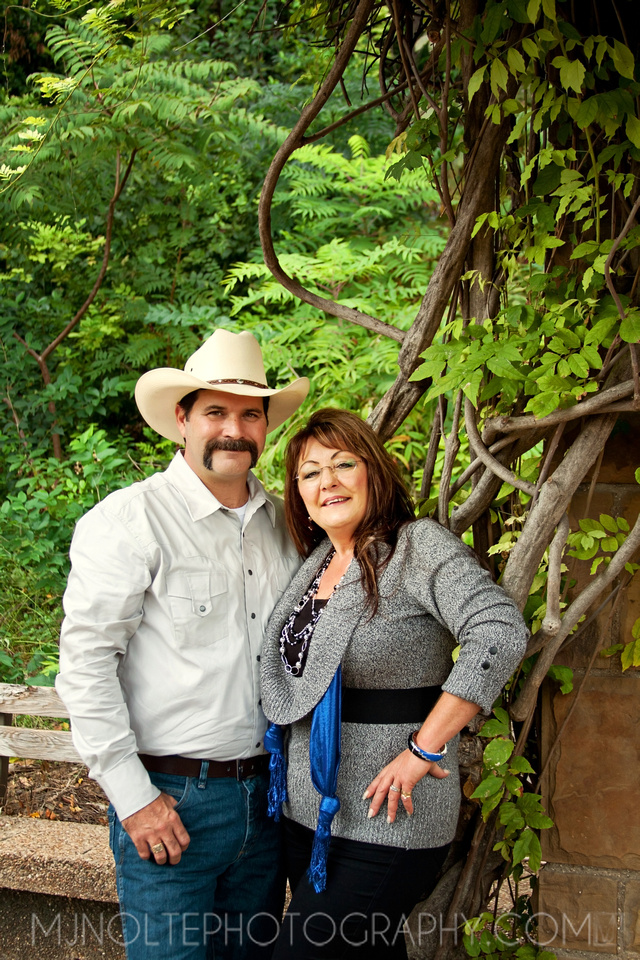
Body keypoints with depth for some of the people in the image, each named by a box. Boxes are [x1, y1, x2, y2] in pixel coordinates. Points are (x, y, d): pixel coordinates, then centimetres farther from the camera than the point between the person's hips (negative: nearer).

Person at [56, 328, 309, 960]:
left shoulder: (283, 523, 9)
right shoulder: (128, 518, -9)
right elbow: (85, 664, -13)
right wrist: (133, 797, -15)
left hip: (266, 793, 6)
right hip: (169, 800, -5)